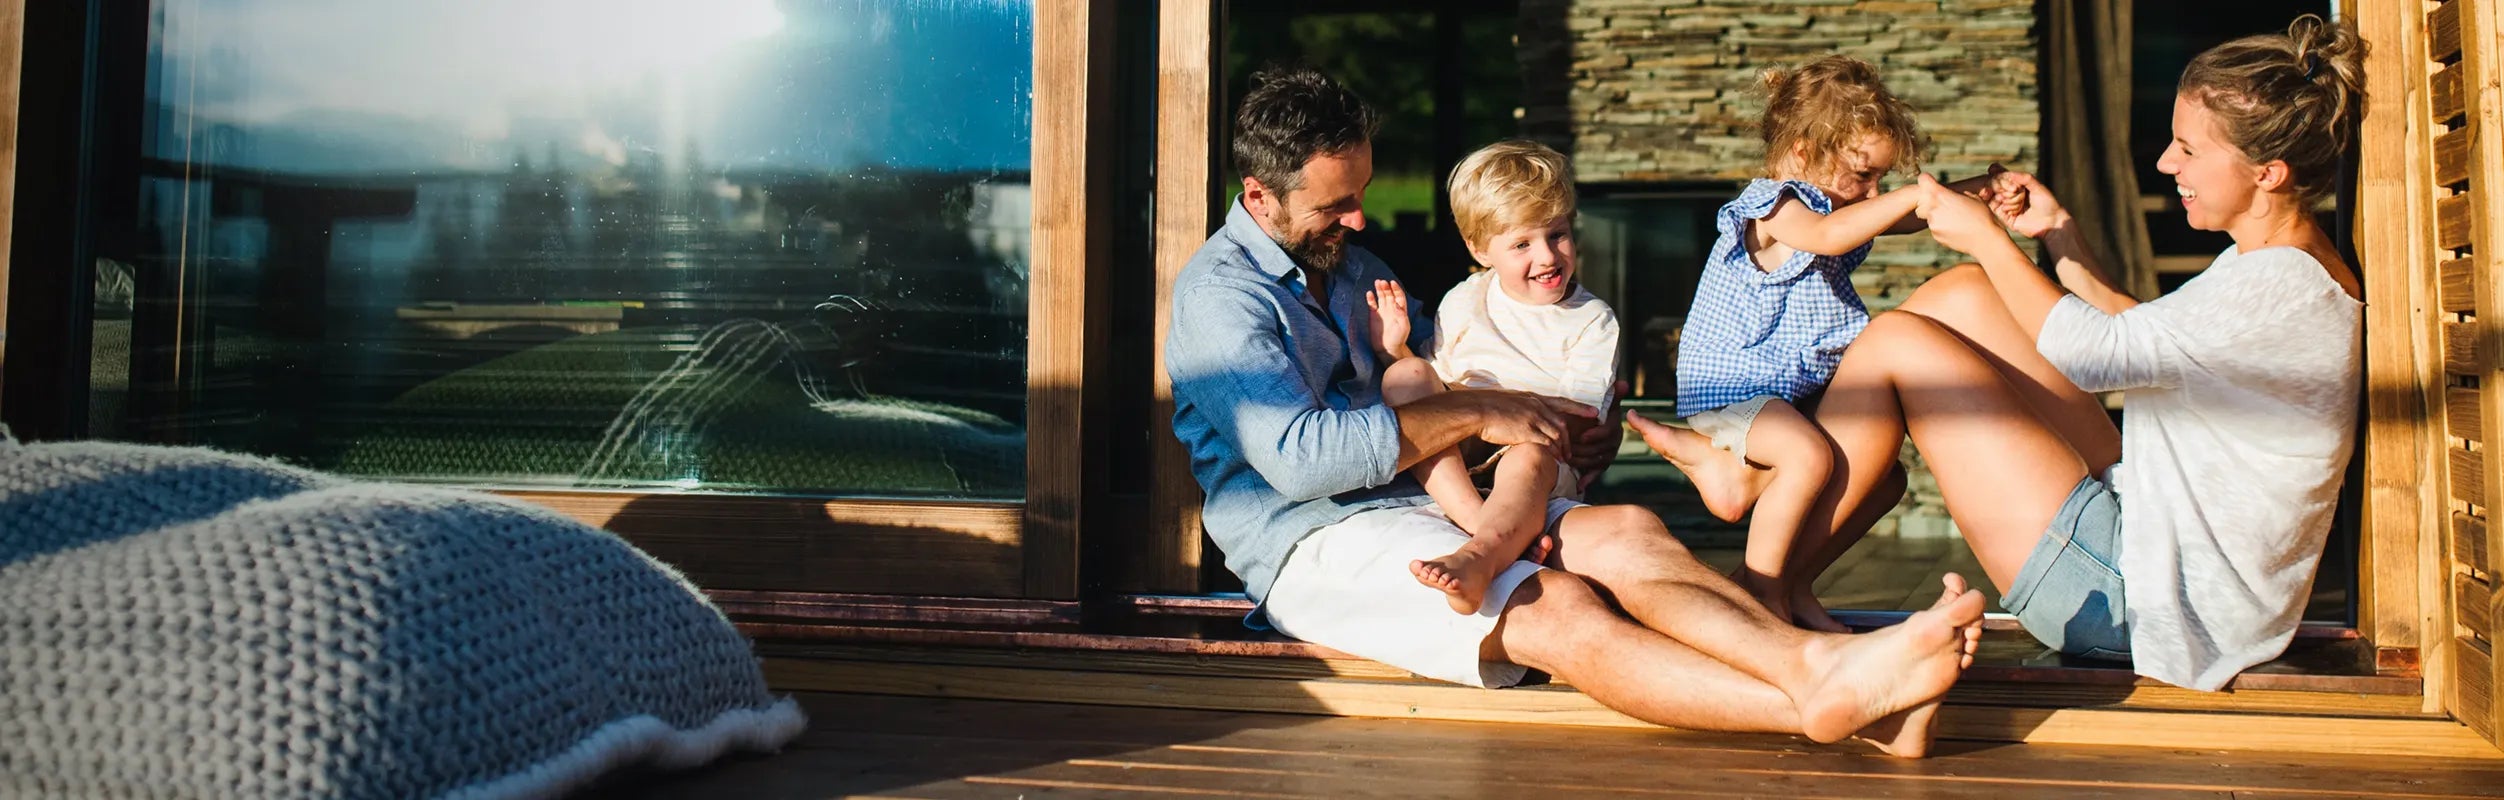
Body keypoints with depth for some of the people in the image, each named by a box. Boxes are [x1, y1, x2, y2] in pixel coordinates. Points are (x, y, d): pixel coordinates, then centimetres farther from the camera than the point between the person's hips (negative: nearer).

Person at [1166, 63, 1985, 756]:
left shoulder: (1347, 261, 22)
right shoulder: (1220, 292, -7)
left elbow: (1429, 373, 29)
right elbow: (1296, 455, -20)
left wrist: (1557, 437, 11)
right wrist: (1472, 414, -14)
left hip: (1418, 505, 8)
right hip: (1314, 545, -8)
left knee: (1628, 531, -19)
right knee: (1559, 610, -30)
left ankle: (1821, 662, -39)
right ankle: (1820, 704, -42)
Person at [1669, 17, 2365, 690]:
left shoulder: (2282, 285, -19)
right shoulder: (2269, 266, 11)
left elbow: (2093, 352, -21)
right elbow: (2138, 337, 20)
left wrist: (1989, 240, -8)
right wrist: (2060, 238, 13)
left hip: (2143, 600, -10)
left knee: (1898, 343, -13)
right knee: (1962, 296, 6)